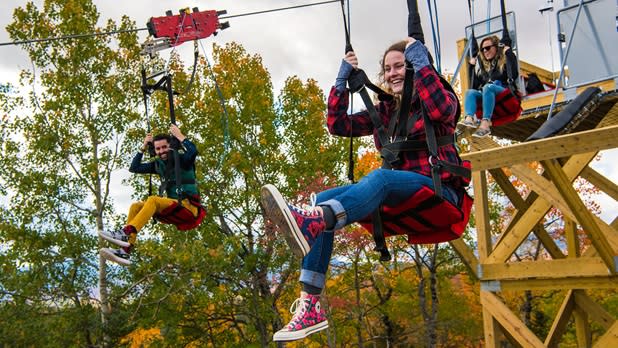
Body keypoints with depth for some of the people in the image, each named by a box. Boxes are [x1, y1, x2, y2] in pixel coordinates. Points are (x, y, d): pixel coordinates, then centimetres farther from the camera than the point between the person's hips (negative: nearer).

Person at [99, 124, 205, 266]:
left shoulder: (182, 158, -2)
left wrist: (179, 136, -14)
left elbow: (193, 151, -25)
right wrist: (143, 147, 14)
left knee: (153, 200, -29)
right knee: (136, 206, -8)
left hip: (190, 207, -7)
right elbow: (134, 168, 19)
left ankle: (124, 233, -41)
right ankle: (125, 251, -23)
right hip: (174, 209, 7)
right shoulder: (158, 164, 17)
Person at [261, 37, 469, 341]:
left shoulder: (438, 97, 7)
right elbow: (339, 125, 13)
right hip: (398, 195, 6)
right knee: (324, 198, -18)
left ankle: (310, 221, -68)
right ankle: (310, 304, -30)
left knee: (380, 177, -38)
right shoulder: (383, 111, 21)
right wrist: (342, 81, 4)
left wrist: (422, 63, -13)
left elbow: (442, 110, -19)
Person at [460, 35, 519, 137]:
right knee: (470, 92, -18)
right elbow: (475, 85, 22)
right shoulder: (483, 64, 26)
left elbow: (514, 75, -8)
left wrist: (509, 54, -6)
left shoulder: (505, 59, 11)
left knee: (488, 87, -33)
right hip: (486, 94, 5)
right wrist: (472, 66, 19)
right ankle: (470, 118, -47)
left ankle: (485, 123, -51)